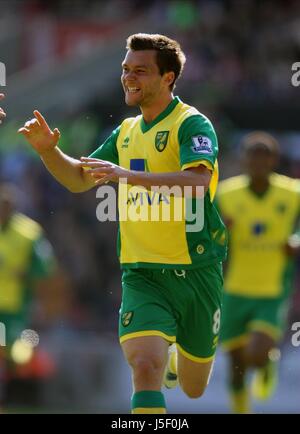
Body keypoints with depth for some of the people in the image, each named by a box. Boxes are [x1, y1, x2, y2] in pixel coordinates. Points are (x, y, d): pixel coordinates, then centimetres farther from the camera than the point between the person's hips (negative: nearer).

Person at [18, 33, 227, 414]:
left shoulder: (192, 124, -11)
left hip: (195, 273, -3)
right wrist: (48, 150, -1)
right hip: (142, 275, 3)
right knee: (144, 369, -24)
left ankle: (178, 355, 51)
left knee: (193, 389, 16)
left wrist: (129, 176, -38)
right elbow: (78, 180, 19)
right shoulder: (126, 132, 10)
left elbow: (198, 182, -29)